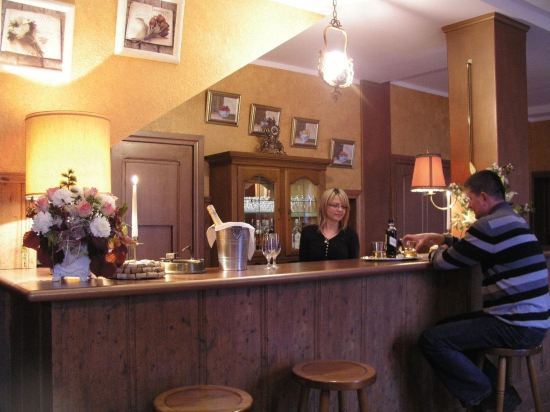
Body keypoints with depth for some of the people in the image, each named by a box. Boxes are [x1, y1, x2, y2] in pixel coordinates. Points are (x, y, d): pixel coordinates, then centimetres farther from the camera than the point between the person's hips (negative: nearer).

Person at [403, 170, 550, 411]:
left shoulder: (491, 225, -17)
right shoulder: (511, 220, 15)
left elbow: (446, 261, -10)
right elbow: (468, 247, 28)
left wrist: (434, 251, 11)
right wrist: (438, 238, 20)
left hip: (517, 326, -10)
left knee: (431, 340, -13)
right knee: (449, 329, 22)